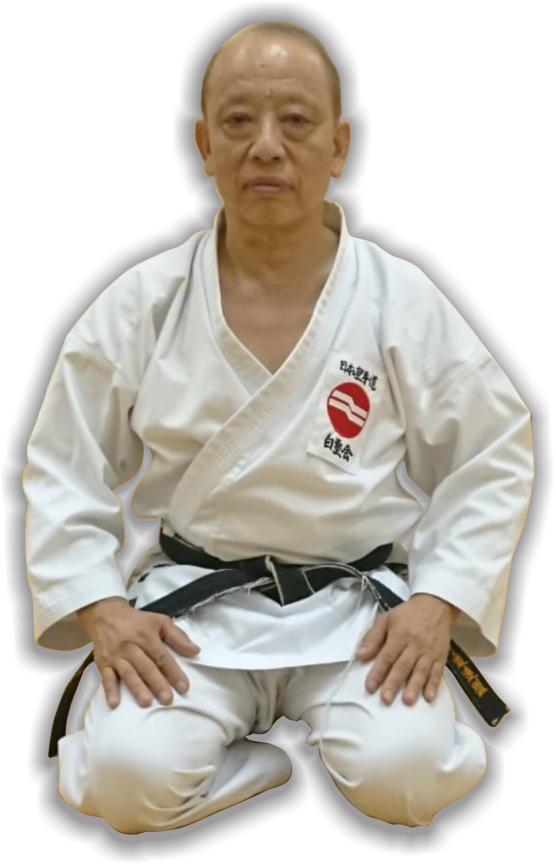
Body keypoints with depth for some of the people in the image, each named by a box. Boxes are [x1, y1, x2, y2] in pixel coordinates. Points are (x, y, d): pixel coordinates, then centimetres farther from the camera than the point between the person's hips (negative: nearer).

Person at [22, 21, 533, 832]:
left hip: (357, 604, 0)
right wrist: (101, 609, -11)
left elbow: (492, 461, 2)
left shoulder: (403, 301, -6)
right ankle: (269, 756, 5)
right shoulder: (143, 303, -5)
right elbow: (63, 470, 2)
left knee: (401, 775, -26)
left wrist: (437, 603, -10)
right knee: (131, 778, -23)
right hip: (193, 604, 1)